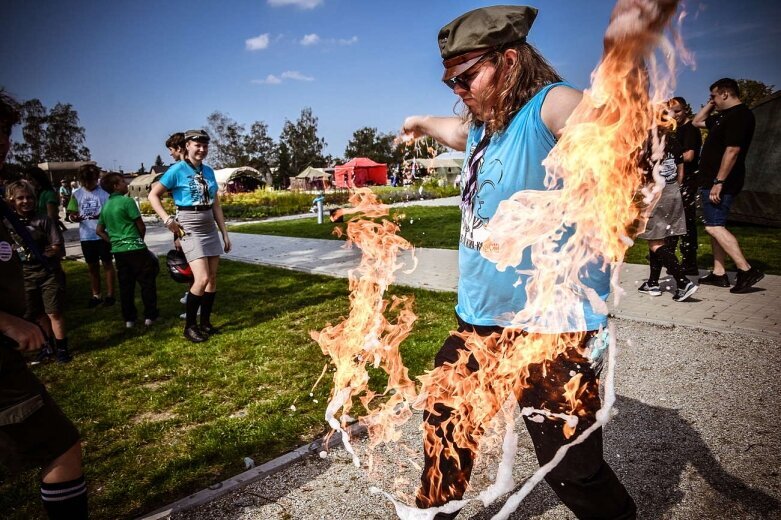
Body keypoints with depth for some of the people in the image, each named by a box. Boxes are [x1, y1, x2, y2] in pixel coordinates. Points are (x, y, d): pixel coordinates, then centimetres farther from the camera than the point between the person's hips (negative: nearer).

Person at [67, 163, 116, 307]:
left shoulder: (105, 191, -6)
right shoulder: (76, 194, 5)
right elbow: (72, 213, 7)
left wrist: (101, 216, -25)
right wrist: (75, 218, -16)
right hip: (86, 236, 4)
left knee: (107, 264, 6)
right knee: (92, 266, 13)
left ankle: (110, 294, 13)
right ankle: (96, 295, 23)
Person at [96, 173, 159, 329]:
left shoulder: (105, 206, 11)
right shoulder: (127, 201, -10)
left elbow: (99, 231, 15)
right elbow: (141, 226, -8)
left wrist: (113, 241, 15)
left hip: (117, 250, 7)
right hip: (135, 248, -6)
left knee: (125, 285, 11)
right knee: (147, 282, 4)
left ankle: (129, 319, 15)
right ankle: (150, 315, 7)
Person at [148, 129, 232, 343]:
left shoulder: (209, 171, 9)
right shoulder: (177, 170, -7)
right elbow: (153, 195, -3)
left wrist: (225, 233, 12)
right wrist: (168, 220, -14)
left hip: (210, 227, 6)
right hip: (189, 229, -6)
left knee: (213, 278, 7)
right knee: (202, 279, -14)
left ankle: (205, 323, 20)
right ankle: (189, 326, 3)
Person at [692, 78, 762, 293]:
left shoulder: (739, 115, -14)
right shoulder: (724, 116, 17)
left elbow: (732, 151, -23)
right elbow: (697, 122, 31)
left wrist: (718, 182, -26)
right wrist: (710, 105, 18)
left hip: (721, 182, -11)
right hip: (712, 180, 11)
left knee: (714, 226, -14)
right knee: (716, 226, 11)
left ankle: (747, 270, -13)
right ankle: (718, 273, 16)